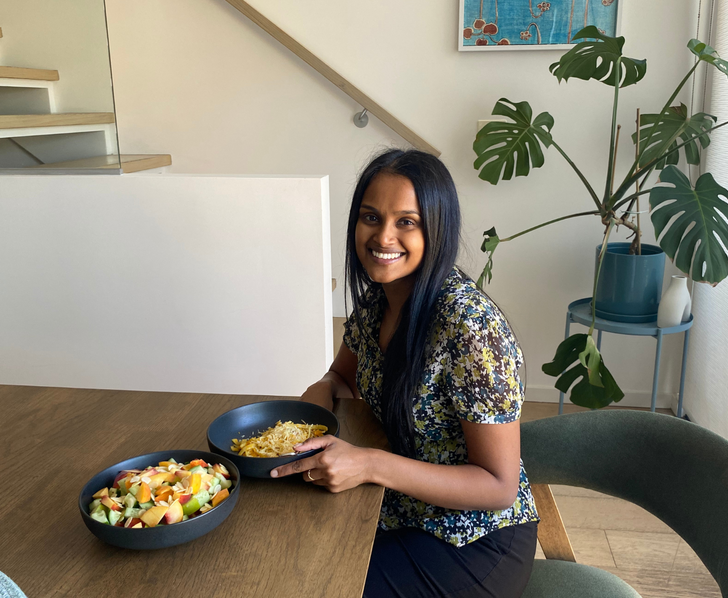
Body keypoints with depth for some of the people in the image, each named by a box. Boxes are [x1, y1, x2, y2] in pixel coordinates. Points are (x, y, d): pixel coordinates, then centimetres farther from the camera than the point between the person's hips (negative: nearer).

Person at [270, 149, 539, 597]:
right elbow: (345, 375, 14)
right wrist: (323, 390, -10)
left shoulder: (470, 323, -27)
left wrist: (370, 465, -32)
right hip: (400, 516, 6)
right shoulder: (375, 299, -4)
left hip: (478, 542, -6)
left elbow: (499, 486, -23)